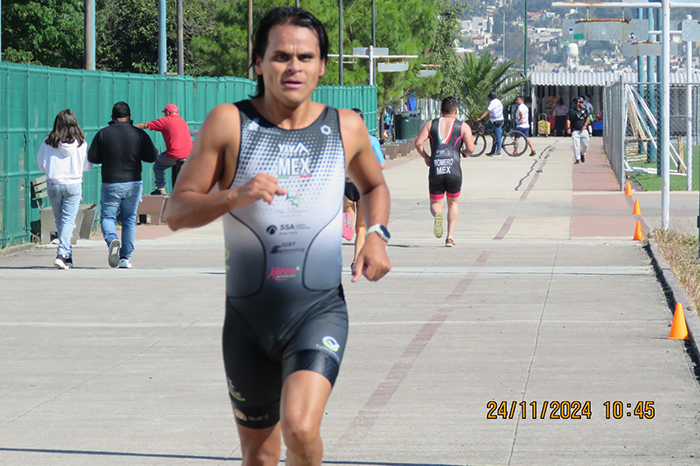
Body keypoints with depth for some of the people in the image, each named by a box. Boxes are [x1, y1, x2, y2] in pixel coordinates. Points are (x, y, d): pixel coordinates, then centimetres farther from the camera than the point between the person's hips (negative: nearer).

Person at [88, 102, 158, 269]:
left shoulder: (103, 134, -3)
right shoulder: (139, 134, -2)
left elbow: (92, 157, 0)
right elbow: (152, 156, -2)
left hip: (110, 184, -1)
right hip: (133, 183, 1)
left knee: (107, 217, 7)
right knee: (129, 220, 11)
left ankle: (112, 240, -24)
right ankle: (126, 258, 9)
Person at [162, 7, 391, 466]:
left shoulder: (346, 128, 3)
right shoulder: (228, 123, -4)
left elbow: (374, 186, 24)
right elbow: (176, 212, -4)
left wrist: (377, 234, 4)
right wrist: (235, 195, -22)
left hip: (320, 311, -1)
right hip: (248, 316, 1)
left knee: (300, 428, -25)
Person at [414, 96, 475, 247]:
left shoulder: (430, 124, 12)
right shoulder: (463, 126, 8)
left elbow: (418, 142, 0)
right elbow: (470, 148, -3)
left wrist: (425, 157, 16)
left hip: (435, 171, 0)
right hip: (454, 171, 0)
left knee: (435, 203, 13)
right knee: (453, 203, 20)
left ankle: (437, 214, -24)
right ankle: (450, 237, 10)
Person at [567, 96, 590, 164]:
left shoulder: (584, 110, 12)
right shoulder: (572, 111, 0)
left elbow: (587, 118, 9)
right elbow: (568, 120, -3)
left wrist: (585, 125, -9)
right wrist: (568, 128, -17)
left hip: (583, 130, 3)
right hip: (575, 131, -3)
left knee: (585, 145, 4)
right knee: (576, 145, -10)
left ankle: (582, 154, 32)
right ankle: (577, 159, -5)